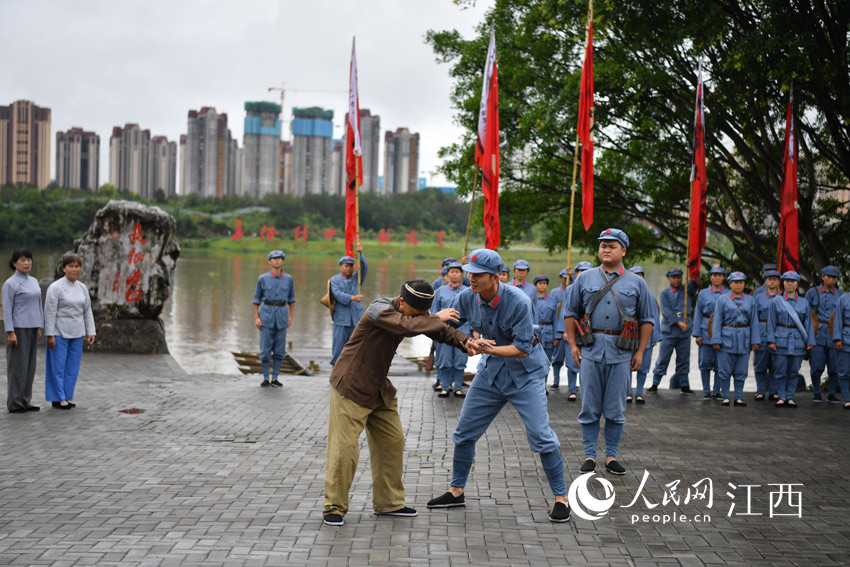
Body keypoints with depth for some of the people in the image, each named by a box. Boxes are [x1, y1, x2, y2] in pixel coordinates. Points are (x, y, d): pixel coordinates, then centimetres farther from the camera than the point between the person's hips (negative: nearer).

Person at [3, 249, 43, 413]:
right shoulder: (10, 284, -9)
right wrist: (10, 333, -17)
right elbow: (7, 309, -12)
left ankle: (25, 402, 14)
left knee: (29, 365, 8)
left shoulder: (33, 281, 12)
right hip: (18, 329, -7)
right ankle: (14, 404, 1)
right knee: (17, 366, -5)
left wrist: (39, 328, 14)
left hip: (31, 329, 7)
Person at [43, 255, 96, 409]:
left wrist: (90, 332, 6)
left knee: (73, 367, 7)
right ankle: (57, 398, 4)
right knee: (58, 366, -2)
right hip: (59, 333, -5)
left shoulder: (83, 288, 9)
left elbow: (87, 311, 12)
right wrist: (50, 335, -14)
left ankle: (67, 397, 15)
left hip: (76, 333, 6)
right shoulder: (55, 287, -8)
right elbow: (50, 312, -10)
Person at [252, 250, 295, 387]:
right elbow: (256, 299, 6)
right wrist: (256, 318, -1)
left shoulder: (288, 279, 5)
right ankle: (265, 378, 8)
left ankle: (274, 378, 10)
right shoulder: (263, 278, 0)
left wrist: (290, 316, 7)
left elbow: (291, 299, 15)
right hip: (266, 314, -2)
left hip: (282, 314, 2)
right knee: (265, 348, -1)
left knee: (280, 349, 2)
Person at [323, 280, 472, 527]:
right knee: (344, 448, -8)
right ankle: (333, 508, 3)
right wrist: (437, 318, -28)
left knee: (392, 442, 9)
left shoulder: (413, 312, 1)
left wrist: (466, 340, -12)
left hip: (380, 390, 8)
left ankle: (388, 502, 21)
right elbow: (407, 326, -41)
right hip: (351, 387, -8)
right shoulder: (380, 309, -24)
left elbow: (439, 330, 5)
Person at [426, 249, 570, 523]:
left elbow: (523, 348, -25)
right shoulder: (467, 298, -11)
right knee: (465, 431, 9)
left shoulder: (518, 302, -26)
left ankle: (561, 498, 1)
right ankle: (456, 491, 25)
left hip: (525, 372, -6)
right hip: (491, 370, 6)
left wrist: (489, 349, -38)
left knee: (540, 435, -13)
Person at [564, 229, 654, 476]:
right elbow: (571, 313, 13)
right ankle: (589, 455, 10)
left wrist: (640, 351, 4)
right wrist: (572, 344, 5)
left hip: (621, 352, 0)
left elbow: (647, 320, 10)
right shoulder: (584, 279, 10)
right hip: (591, 349, 0)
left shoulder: (636, 283, 9)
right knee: (590, 407, 2)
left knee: (615, 409, 4)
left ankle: (611, 456, 14)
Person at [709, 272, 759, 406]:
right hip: (727, 338, -2)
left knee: (741, 371, 5)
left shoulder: (750, 300, 9)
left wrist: (755, 340, 2)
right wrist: (716, 340, -8)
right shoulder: (722, 299, 2)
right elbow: (717, 321, -1)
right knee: (725, 370, 0)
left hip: (744, 339, 2)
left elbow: (754, 321, 8)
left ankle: (739, 398, 12)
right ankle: (725, 397, 9)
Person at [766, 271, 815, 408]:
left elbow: (808, 323, 9)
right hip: (781, 340, -1)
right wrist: (771, 340, -6)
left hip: (798, 341, 1)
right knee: (781, 371, 0)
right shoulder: (776, 302, 4)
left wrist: (810, 341, 1)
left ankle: (790, 397, 13)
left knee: (794, 371, 5)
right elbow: (771, 323, 2)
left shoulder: (804, 303, 9)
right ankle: (782, 397, 10)